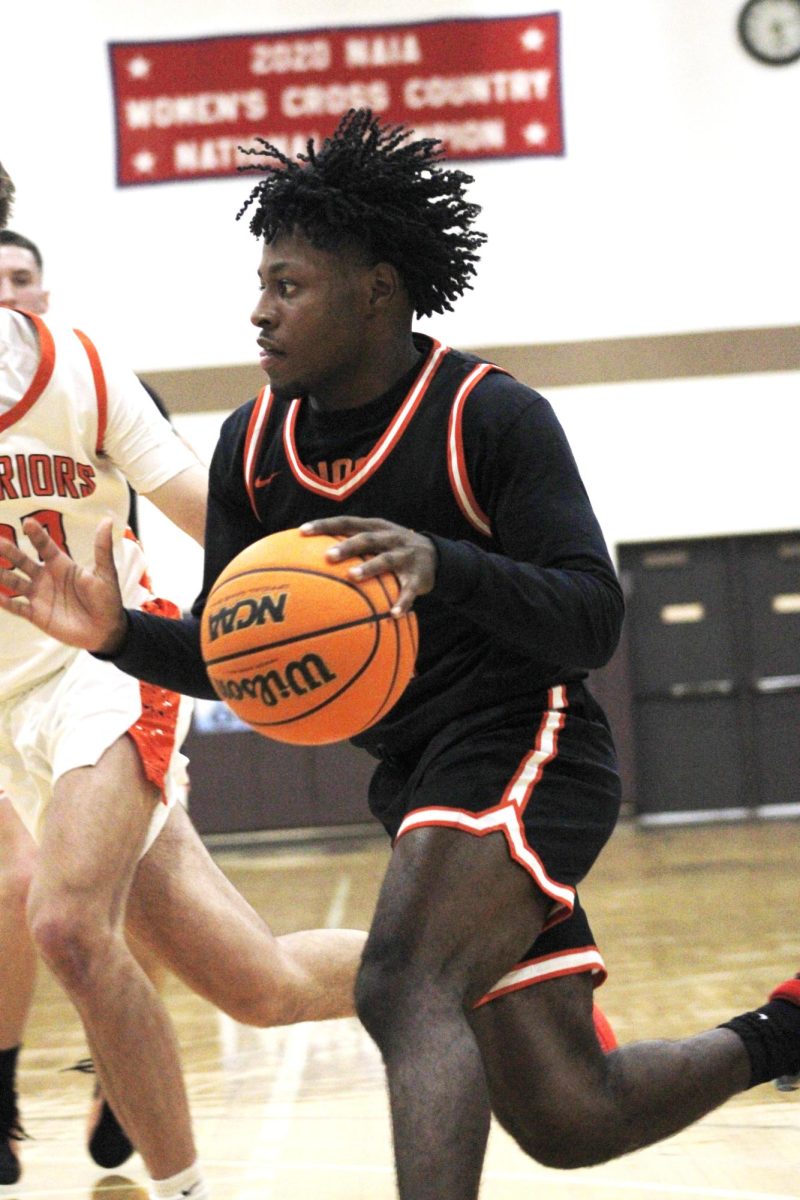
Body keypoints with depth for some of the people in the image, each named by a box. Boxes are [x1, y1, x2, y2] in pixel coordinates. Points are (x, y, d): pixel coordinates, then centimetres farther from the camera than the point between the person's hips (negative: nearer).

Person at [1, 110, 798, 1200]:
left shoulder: (493, 418, -13)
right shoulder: (253, 446, 4)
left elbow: (593, 620, -18)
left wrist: (445, 566, -36)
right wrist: (120, 633, -13)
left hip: (527, 749, -7)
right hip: (418, 776, 7)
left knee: (403, 988, -31)